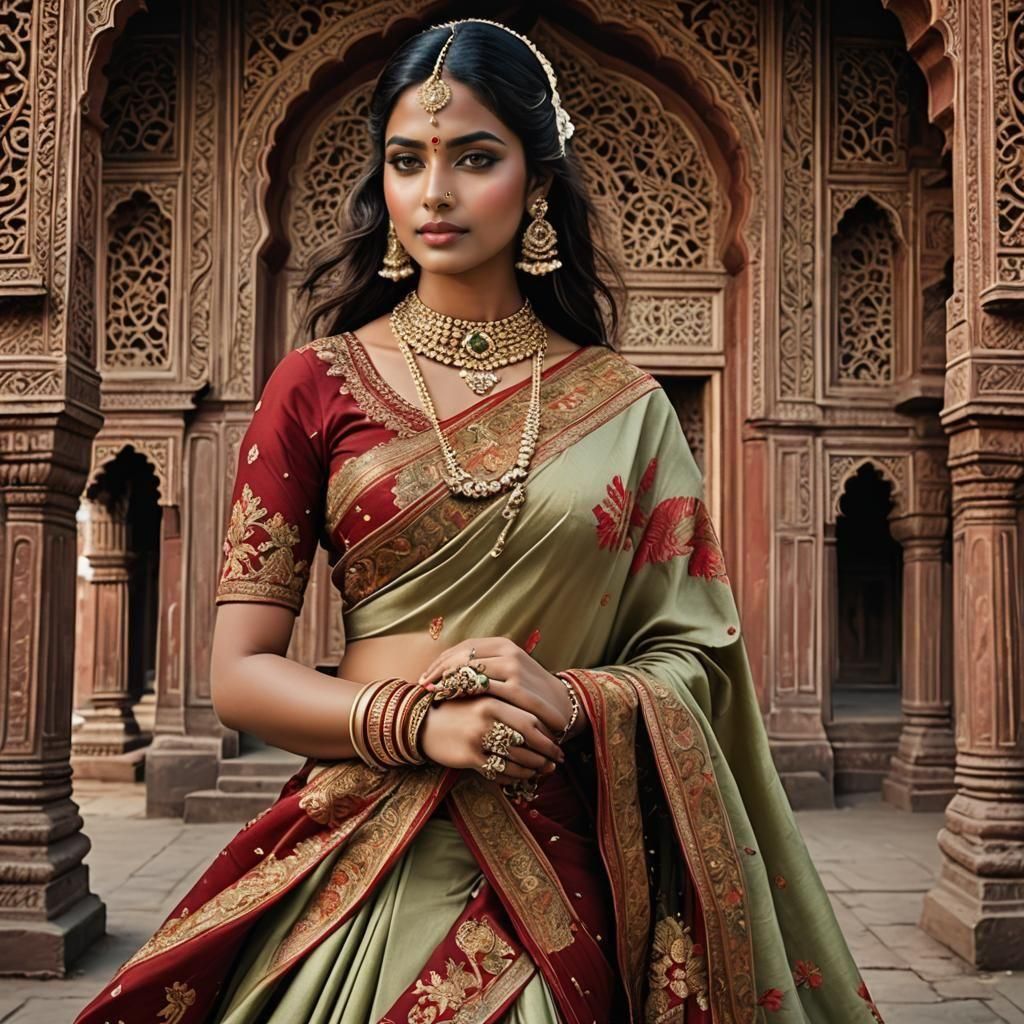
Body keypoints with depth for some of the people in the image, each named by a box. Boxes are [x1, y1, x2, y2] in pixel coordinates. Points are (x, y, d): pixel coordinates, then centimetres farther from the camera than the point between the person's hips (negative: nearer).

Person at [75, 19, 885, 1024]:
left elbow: (694, 656, 3)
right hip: (367, 853, 0)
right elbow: (239, 672, -3)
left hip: (570, 861, 1)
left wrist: (569, 701, -16)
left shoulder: (627, 406, 2)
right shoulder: (319, 384, -1)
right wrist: (415, 720, -19)